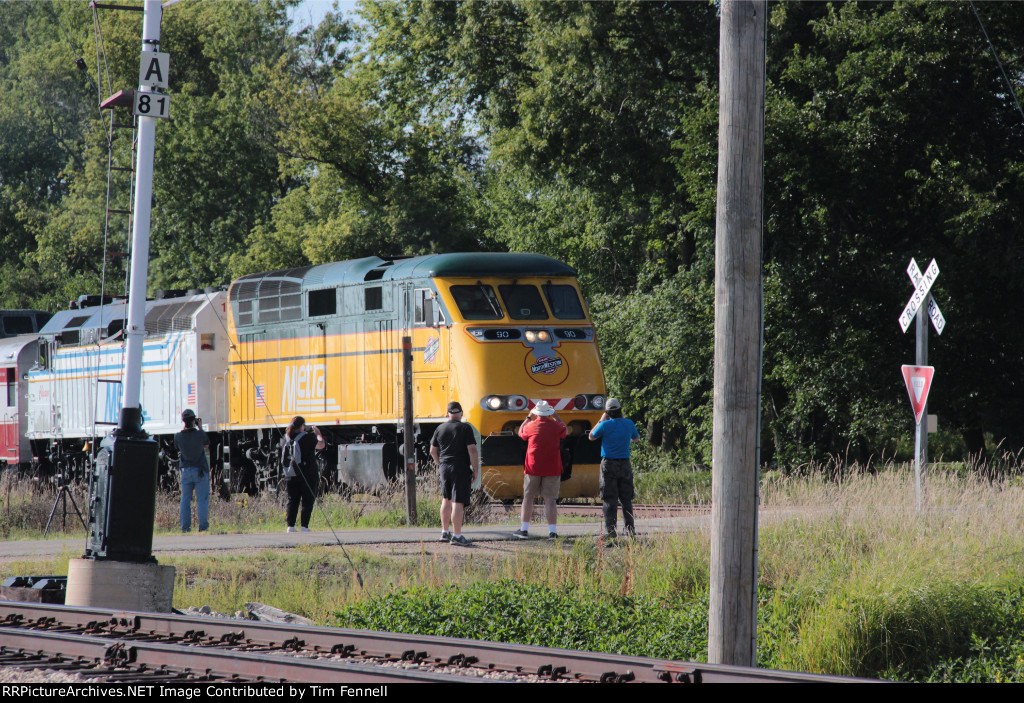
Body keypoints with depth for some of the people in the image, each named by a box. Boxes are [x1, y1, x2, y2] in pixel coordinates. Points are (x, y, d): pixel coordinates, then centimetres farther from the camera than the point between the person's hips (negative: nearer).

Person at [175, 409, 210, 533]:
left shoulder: (178, 436, -6)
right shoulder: (200, 434, -12)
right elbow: (207, 445, 7)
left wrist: (184, 429, 16)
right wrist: (200, 428, 14)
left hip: (186, 471, 2)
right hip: (200, 471, -2)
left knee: (185, 499, 8)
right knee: (202, 499, 1)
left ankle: (185, 526, 5)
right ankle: (203, 525, -2)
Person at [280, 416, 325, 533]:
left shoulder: (286, 438, 5)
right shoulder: (305, 438, -12)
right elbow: (321, 445, -11)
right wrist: (318, 433, 8)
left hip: (291, 475, 5)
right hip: (307, 474, -5)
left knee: (292, 500, 10)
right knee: (308, 500, 1)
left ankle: (290, 526, 4)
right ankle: (304, 526, -5)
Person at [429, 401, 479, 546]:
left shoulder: (440, 429, 6)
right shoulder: (465, 428, -9)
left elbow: (433, 451, 15)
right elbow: (472, 450, -14)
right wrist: (475, 470, -7)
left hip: (445, 468, 5)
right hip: (461, 469, -5)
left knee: (446, 500, 19)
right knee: (458, 502, -6)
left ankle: (445, 532, 25)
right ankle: (457, 536, -8)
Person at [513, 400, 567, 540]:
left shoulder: (530, 426, -4)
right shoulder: (556, 426, -2)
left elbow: (521, 433, 19)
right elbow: (564, 431, 22)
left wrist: (528, 417, 27)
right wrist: (556, 416, 28)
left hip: (533, 468, 0)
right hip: (552, 469, 0)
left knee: (528, 498, 9)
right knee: (550, 499, 1)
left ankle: (524, 529, 10)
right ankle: (552, 531, -4)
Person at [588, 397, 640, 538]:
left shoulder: (605, 425, -11)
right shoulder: (629, 424, 0)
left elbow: (592, 437, 6)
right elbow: (636, 438, 20)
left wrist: (601, 421, 13)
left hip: (609, 464, -3)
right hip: (625, 464, 3)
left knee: (610, 500, -2)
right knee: (626, 499, 10)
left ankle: (610, 530, -6)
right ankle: (630, 529, 9)